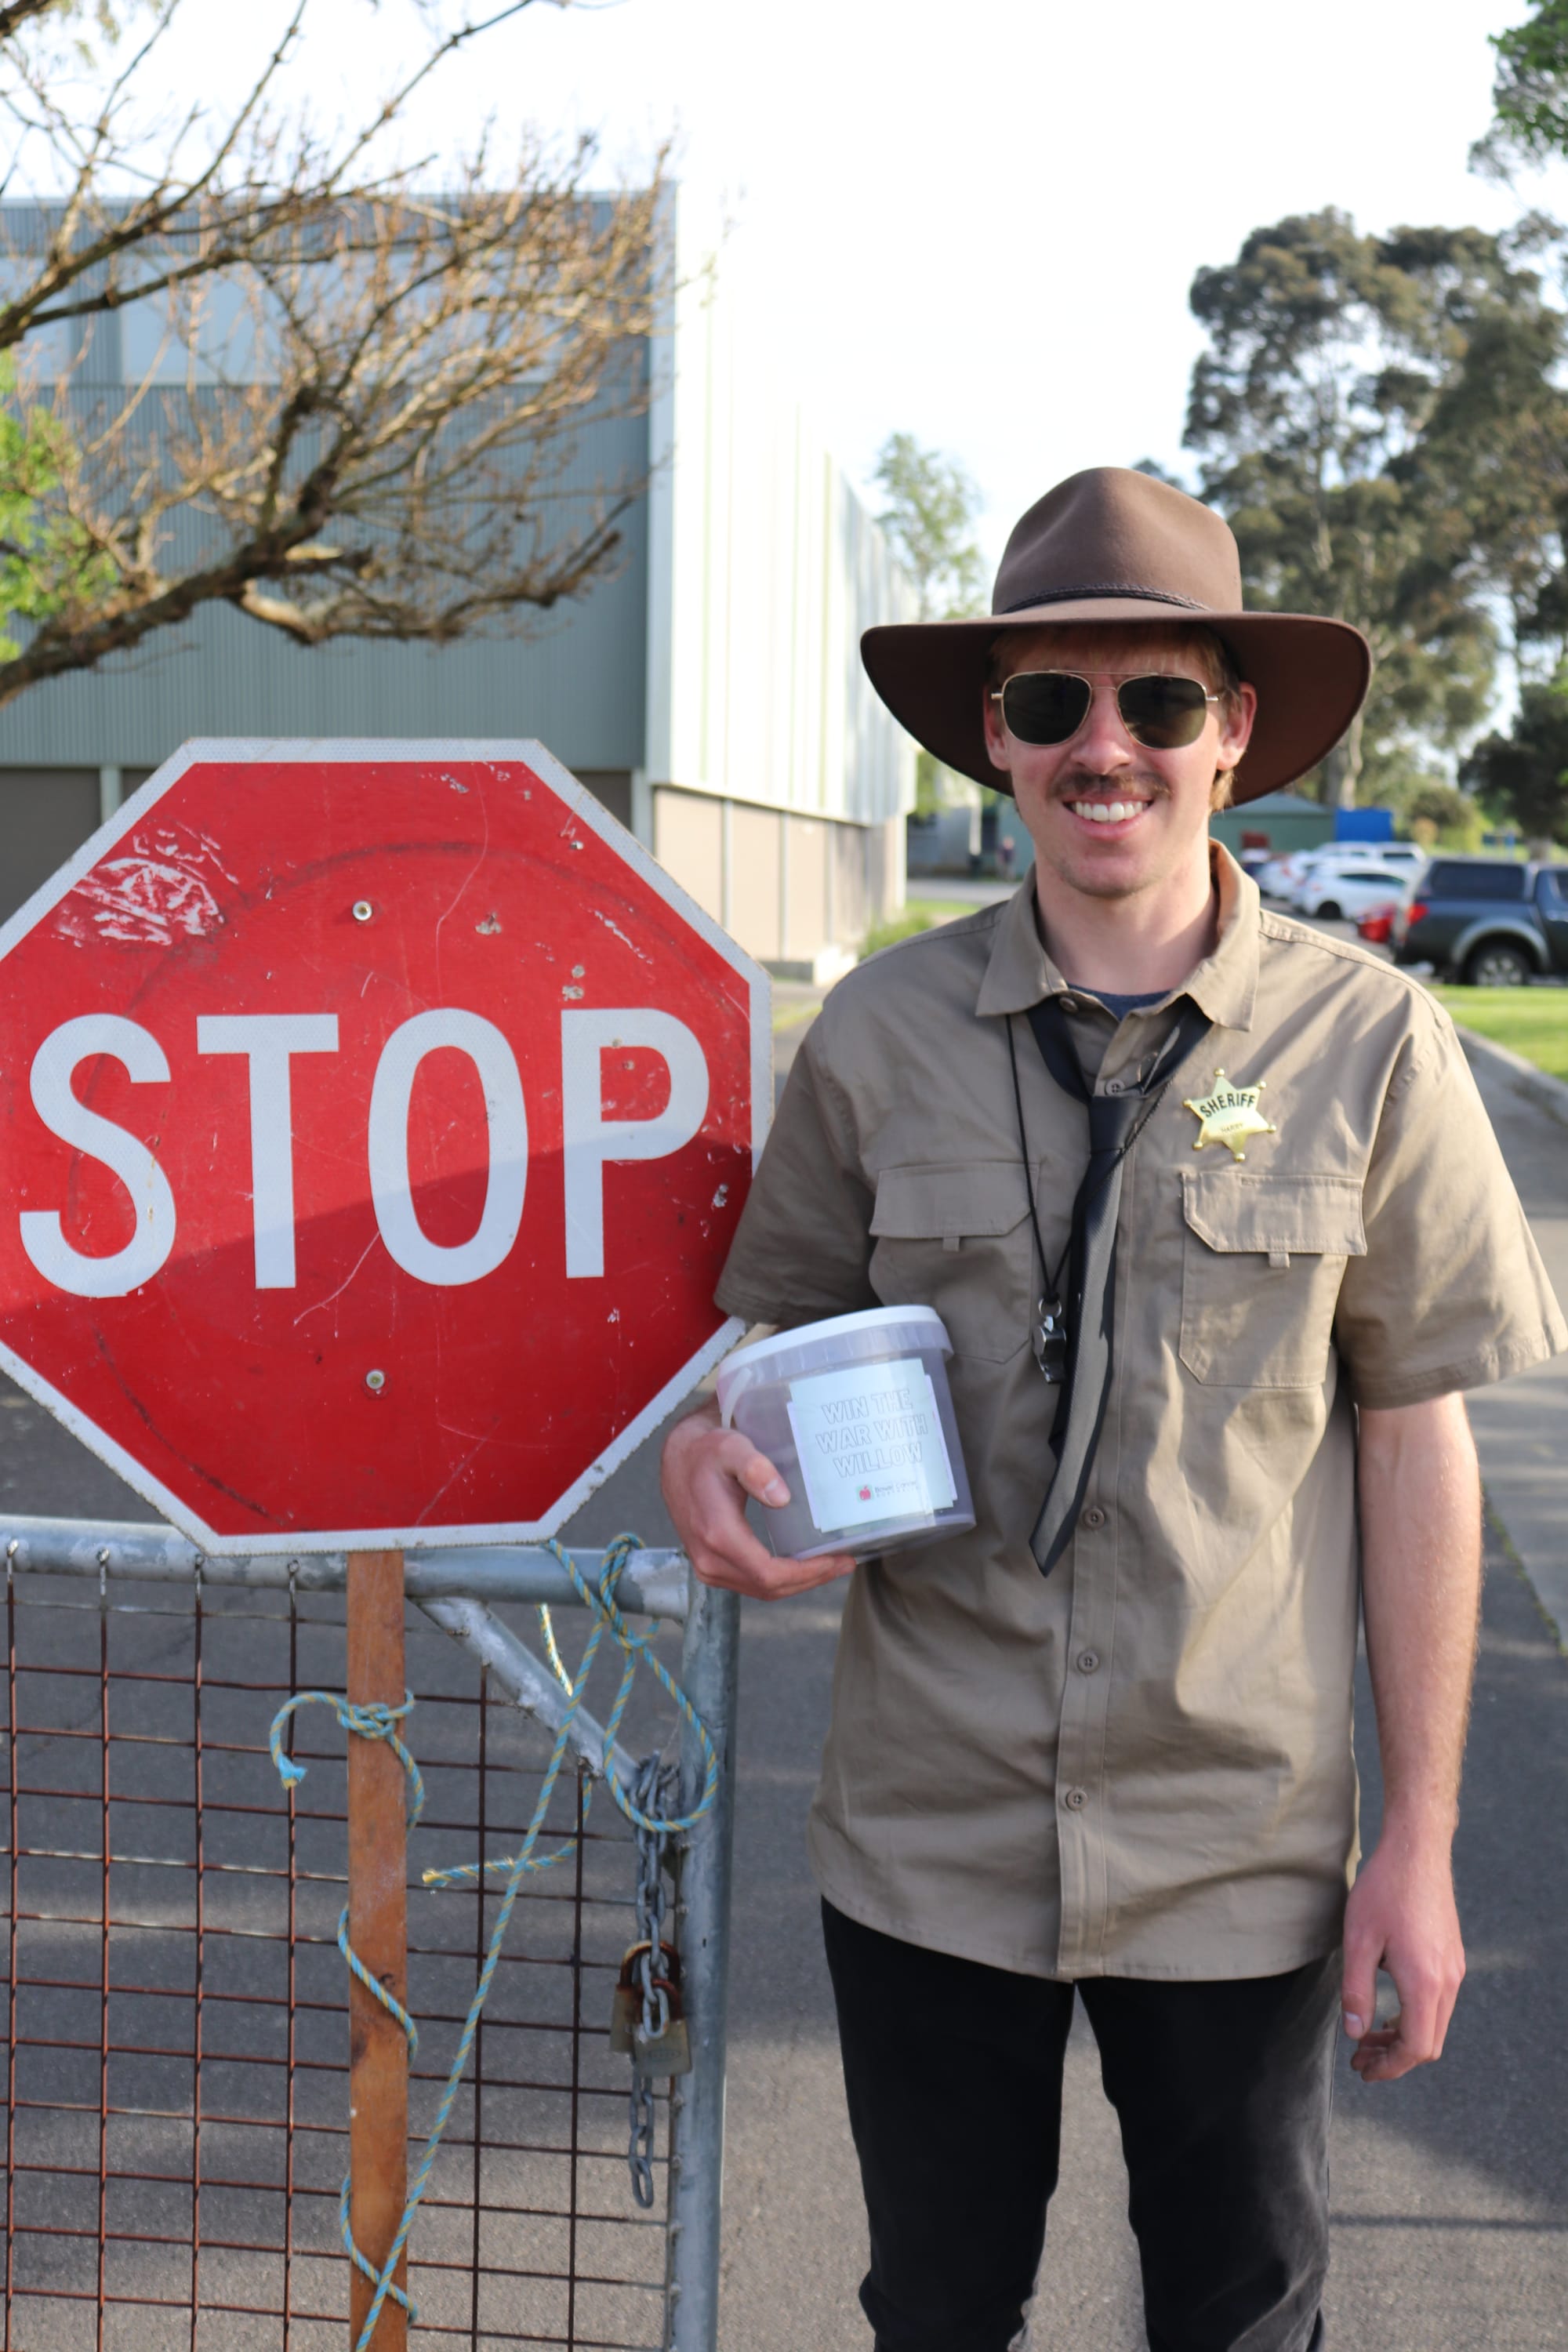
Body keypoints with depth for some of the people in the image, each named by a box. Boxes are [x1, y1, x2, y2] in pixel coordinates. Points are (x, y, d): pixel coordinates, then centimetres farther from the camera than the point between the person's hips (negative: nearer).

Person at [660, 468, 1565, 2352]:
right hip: (927, 1829, 1)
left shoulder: (1366, 1042, -7)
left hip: (1243, 1842, -1)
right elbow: (792, 1342, 8)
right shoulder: (880, 1031, -4)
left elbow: (1417, 1440, -3)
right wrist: (708, 1456, -16)